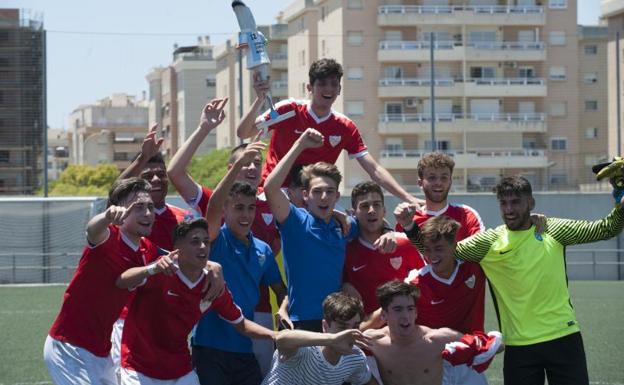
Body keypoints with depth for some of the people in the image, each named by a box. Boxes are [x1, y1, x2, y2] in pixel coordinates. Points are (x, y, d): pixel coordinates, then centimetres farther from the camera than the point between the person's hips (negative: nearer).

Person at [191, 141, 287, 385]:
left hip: (244, 349, 5)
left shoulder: (263, 250, 11)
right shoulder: (217, 240, -4)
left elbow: (280, 289, 20)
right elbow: (213, 206, -23)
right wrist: (238, 164, -35)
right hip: (210, 346, -5)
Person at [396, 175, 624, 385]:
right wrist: (412, 230, -15)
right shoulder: (489, 242, -2)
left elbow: (606, 229, 5)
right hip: (519, 345, 0)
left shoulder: (552, 230, 0)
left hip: (564, 337, 0)